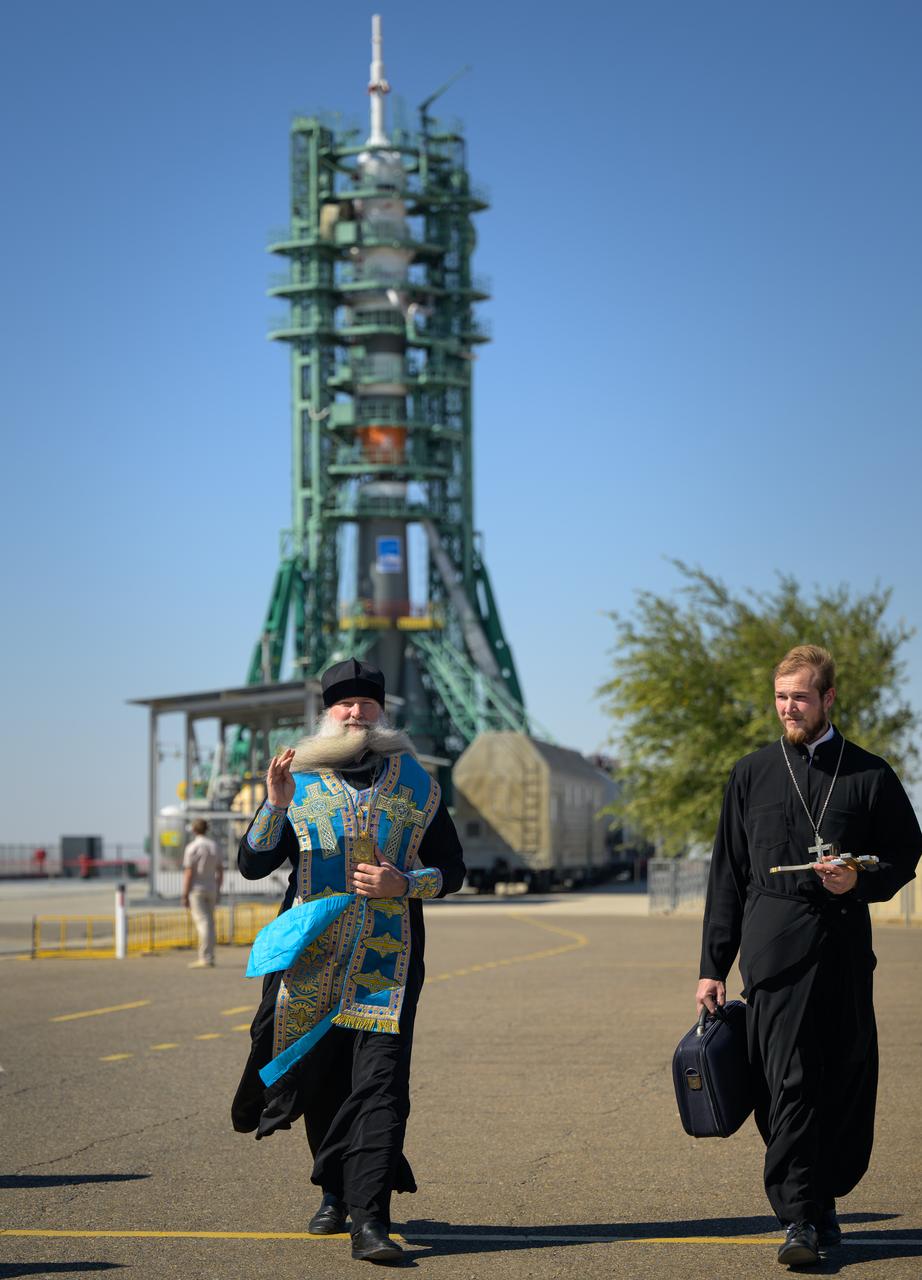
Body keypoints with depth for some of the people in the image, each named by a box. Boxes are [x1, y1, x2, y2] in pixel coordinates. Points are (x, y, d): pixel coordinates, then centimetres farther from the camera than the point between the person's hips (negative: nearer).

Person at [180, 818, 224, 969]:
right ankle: (209, 958, 12)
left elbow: (188, 873, -15)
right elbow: (220, 871, 10)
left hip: (196, 889, -6)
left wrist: (184, 895, -12)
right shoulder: (214, 847, 7)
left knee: (202, 923, -10)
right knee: (209, 923, 11)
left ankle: (205, 959, -14)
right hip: (211, 889, 6)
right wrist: (218, 891, 17)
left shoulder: (192, 848, -12)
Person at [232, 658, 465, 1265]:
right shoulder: (300, 780, 7)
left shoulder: (417, 784, 7)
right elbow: (252, 864, 0)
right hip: (312, 959, 1)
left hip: (387, 963, -1)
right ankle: (337, 1191, 32)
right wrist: (275, 804, -16)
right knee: (321, 1082, 10)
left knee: (381, 1082, -12)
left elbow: (452, 870, 10)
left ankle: (370, 1220, -15)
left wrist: (404, 884, -10)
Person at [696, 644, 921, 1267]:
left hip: (845, 950, 0)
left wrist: (859, 881, -10)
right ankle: (800, 1218, 0)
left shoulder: (870, 775, 8)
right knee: (787, 1083, -6)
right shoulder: (752, 774, 12)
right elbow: (728, 875, 13)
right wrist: (713, 966, 9)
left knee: (847, 1082, 1)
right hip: (773, 952, 0)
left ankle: (824, 1197, 17)